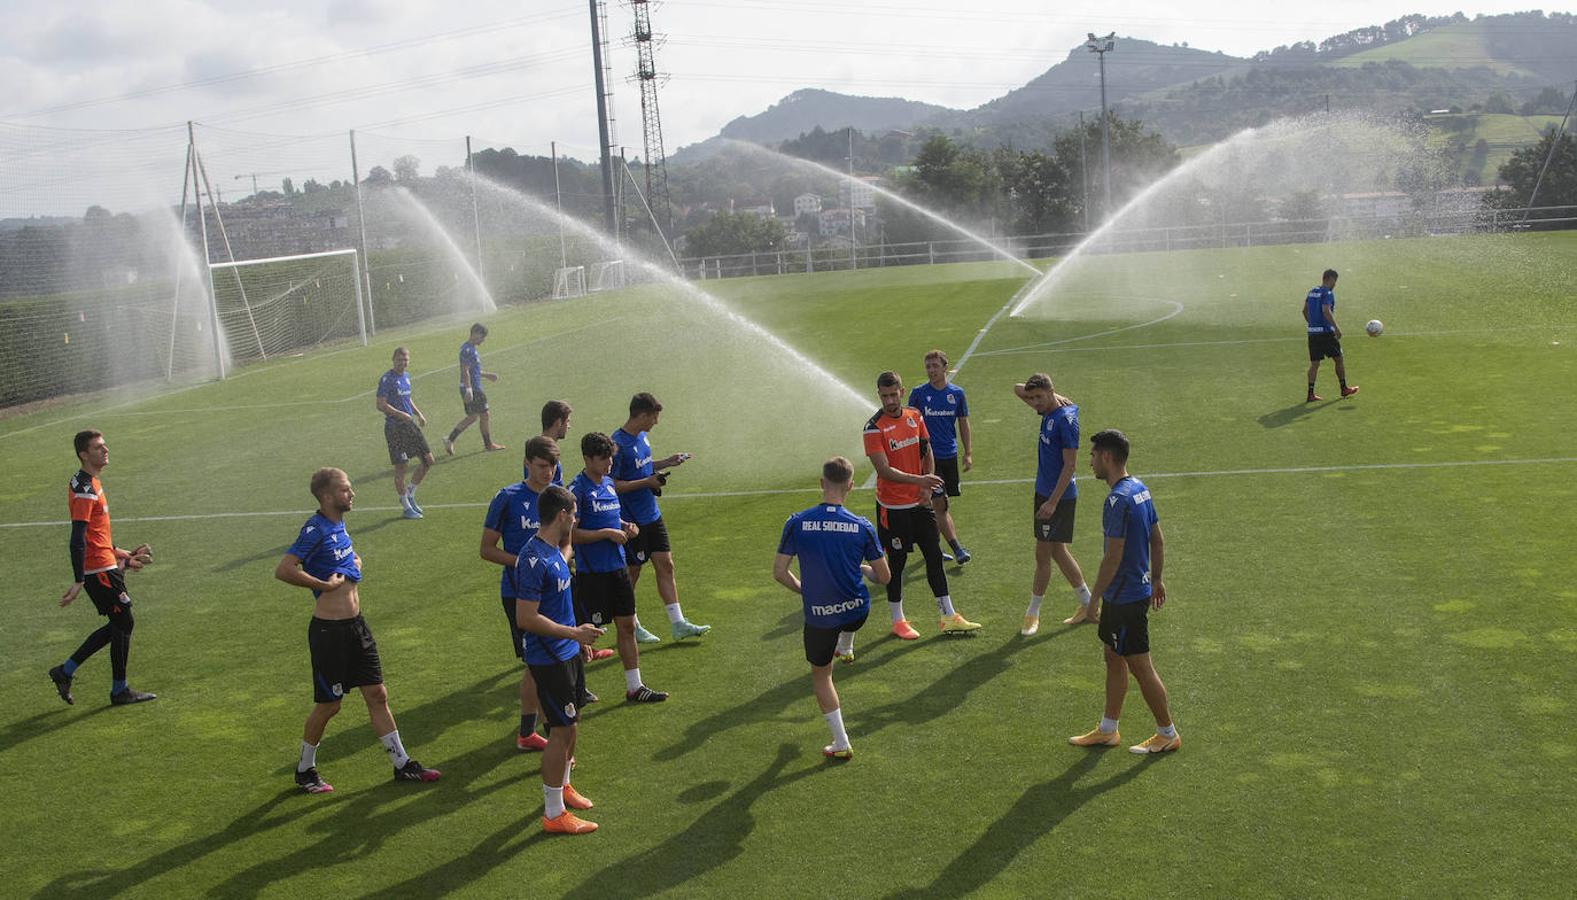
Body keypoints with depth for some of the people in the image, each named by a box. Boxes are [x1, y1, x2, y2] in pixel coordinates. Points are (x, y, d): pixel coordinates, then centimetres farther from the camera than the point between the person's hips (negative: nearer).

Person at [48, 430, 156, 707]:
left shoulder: (90, 483, 12)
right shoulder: (85, 491, -19)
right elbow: (78, 540, -23)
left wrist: (118, 553, 23)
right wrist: (78, 582, -25)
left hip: (104, 565, 10)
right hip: (99, 569, -10)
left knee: (117, 626, 15)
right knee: (123, 623, 0)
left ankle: (65, 671, 22)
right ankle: (119, 691, 12)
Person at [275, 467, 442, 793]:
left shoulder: (339, 525, 9)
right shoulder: (315, 529, -17)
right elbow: (283, 570, -28)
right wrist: (325, 585, -20)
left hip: (356, 625, 8)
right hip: (329, 631, -8)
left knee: (378, 696, 11)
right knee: (328, 704, 5)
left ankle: (402, 765, 19)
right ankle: (305, 770, 26)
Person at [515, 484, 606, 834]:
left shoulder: (554, 551, 6)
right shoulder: (534, 560, -24)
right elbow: (526, 618, -26)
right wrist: (574, 632, -23)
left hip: (566, 652, 10)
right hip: (549, 658, -10)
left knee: (571, 723, 21)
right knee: (562, 730, -3)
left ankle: (561, 786, 39)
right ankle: (553, 813, 7)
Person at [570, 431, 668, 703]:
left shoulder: (609, 483, 10)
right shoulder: (578, 489, -15)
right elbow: (570, 534, -18)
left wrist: (626, 526, 5)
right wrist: (607, 533, -19)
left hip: (617, 567, 8)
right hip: (590, 572, -8)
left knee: (627, 626, 8)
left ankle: (634, 687, 15)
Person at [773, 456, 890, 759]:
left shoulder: (797, 523, -15)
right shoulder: (862, 527, -13)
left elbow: (779, 572, -10)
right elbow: (884, 577, -6)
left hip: (818, 616, -1)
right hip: (858, 612, 1)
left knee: (821, 675, 22)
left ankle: (841, 744, 23)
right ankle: (845, 648, 62)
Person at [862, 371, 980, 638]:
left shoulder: (915, 416, 3)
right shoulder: (874, 428, -16)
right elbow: (884, 470, -23)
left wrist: (927, 487, 0)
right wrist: (917, 479, -33)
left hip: (920, 503, 6)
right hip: (893, 506, -6)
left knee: (934, 556, 9)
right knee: (897, 561, 5)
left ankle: (949, 617, 18)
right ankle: (898, 621, 19)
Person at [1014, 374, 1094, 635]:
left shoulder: (1066, 419, -19)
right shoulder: (1048, 411, 6)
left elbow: (1070, 464, -20)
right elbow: (1017, 389, 21)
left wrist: (1052, 502, -22)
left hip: (1059, 496, -9)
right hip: (1045, 491, 9)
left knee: (1043, 554, -2)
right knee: (1057, 552, 15)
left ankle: (1032, 614, 9)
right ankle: (1088, 606, 25)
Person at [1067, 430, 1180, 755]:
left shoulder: (1118, 500, -24)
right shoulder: (1140, 488, 6)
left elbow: (1113, 558, -24)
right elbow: (1157, 539, 14)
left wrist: (1094, 598, -15)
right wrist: (1156, 579, 23)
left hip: (1125, 598, -10)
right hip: (1139, 588, 10)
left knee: (1140, 666, 3)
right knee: (1114, 659, 17)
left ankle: (1168, 734, 16)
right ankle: (1107, 730, 27)